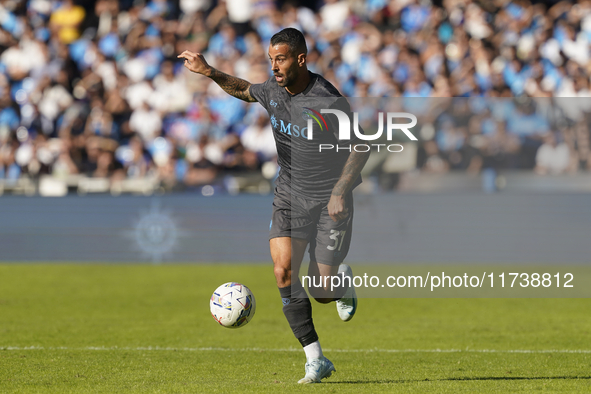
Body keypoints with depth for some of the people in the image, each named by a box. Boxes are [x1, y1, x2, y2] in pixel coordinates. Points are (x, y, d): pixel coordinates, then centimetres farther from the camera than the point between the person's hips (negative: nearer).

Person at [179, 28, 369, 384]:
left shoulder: (328, 102, -21)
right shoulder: (273, 91, -2)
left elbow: (360, 147, -13)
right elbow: (245, 90, 22)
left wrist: (340, 191, -21)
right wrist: (208, 71, 10)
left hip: (329, 199, -5)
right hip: (290, 194, 5)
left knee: (321, 293, -3)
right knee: (284, 271, -16)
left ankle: (344, 281, 37)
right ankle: (316, 361, -10)